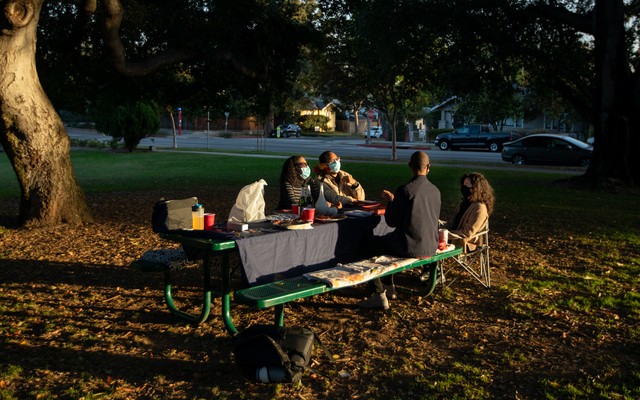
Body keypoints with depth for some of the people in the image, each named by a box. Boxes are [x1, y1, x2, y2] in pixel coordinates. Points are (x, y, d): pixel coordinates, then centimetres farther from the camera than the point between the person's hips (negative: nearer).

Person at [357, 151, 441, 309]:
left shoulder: (405, 190, -18)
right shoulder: (435, 191, 2)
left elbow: (392, 222, -12)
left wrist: (390, 201, 7)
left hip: (411, 247, -7)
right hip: (431, 247, 7)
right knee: (386, 240, 31)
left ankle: (378, 295, 13)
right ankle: (389, 287, 40)